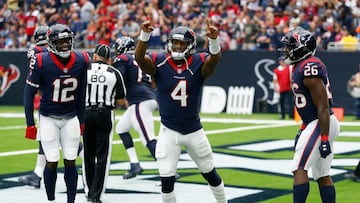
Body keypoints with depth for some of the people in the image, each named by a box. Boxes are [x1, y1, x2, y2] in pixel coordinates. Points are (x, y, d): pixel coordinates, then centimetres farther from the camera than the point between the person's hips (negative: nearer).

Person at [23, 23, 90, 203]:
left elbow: (81, 94, 6)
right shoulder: (42, 62, -18)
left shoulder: (81, 61, -8)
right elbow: (29, 94, -9)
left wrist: (81, 120, 11)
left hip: (71, 118, 3)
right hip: (48, 118, -3)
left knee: (70, 162, 3)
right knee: (52, 162, -3)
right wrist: (30, 124, -9)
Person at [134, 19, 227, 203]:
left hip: (194, 130, 1)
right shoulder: (159, 63, -9)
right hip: (168, 131, -1)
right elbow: (139, 57, -27)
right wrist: (144, 34, -43)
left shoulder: (198, 64, -9)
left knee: (209, 172, 17)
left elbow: (215, 58, -29)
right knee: (166, 179, -2)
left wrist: (214, 40, -49)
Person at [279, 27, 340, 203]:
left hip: (321, 125, -10)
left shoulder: (309, 69, -19)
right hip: (315, 123, 10)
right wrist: (303, 130, 26)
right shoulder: (301, 67, 13)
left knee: (299, 169, -12)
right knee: (322, 175, 12)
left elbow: (323, 107, -21)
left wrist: (324, 139, -23)